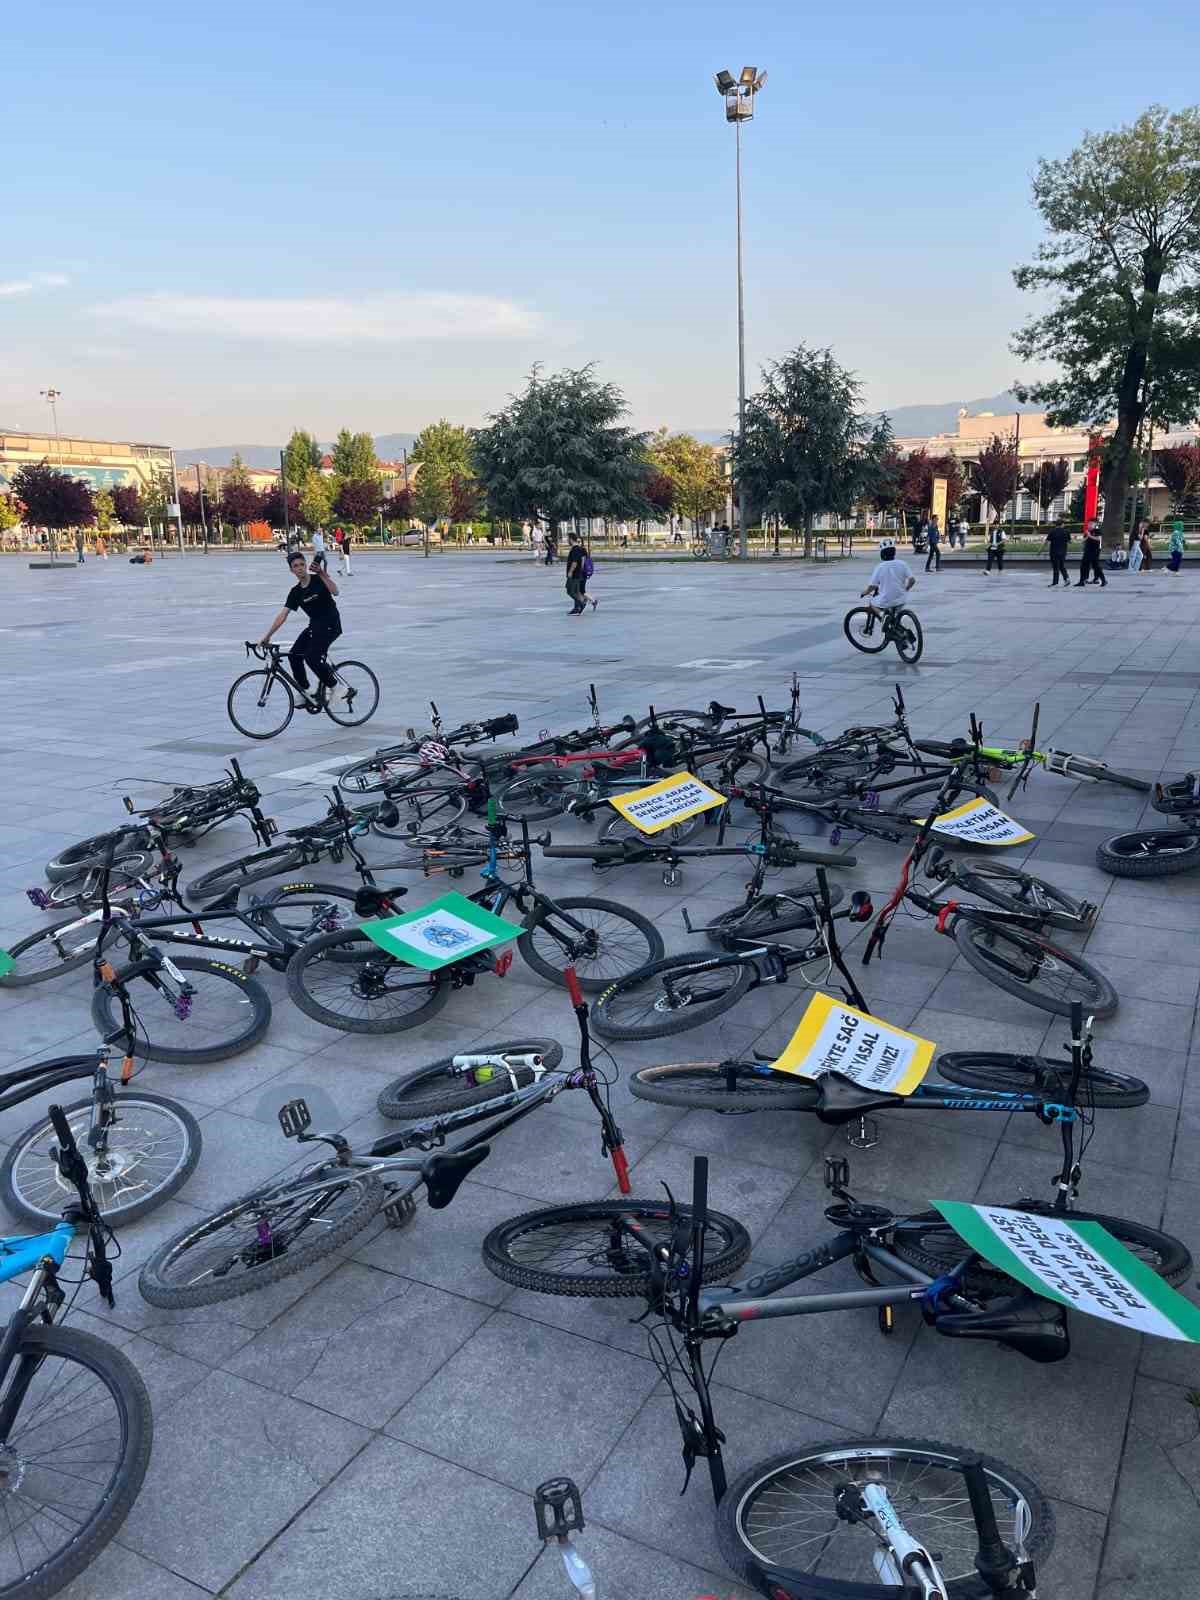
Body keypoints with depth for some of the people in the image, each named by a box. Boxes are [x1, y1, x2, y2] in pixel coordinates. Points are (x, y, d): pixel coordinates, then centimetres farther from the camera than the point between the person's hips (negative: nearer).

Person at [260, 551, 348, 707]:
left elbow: (335, 591, -27)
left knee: (312, 657, -23)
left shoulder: (318, 580, -7)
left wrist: (322, 574, -39)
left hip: (331, 625, -7)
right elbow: (283, 615, 4)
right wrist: (267, 635, -2)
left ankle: (336, 687, -7)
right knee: (294, 655, -6)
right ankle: (304, 692, 9)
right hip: (314, 626, 7)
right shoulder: (296, 592, 7)